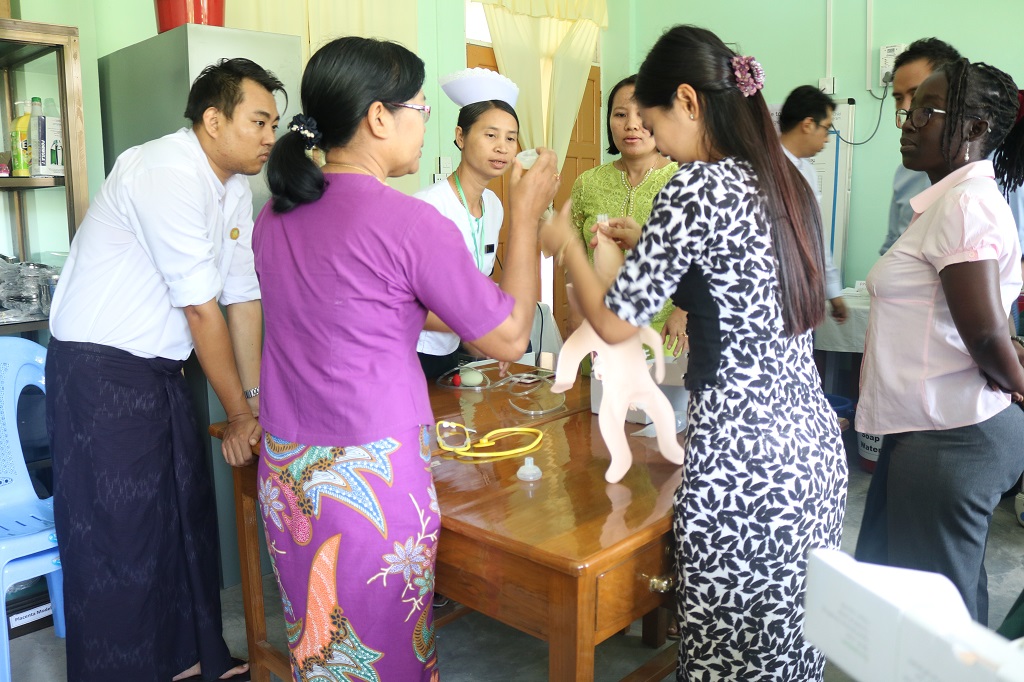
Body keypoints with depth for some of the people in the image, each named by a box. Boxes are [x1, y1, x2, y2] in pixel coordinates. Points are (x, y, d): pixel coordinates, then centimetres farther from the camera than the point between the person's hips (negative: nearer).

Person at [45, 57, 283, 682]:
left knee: (188, 516, 14)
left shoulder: (237, 190, 7)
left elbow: (244, 297, 6)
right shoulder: (166, 174, -21)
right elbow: (201, 307, -20)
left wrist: (256, 400, 4)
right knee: (117, 538, -1)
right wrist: (239, 413, -13)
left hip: (160, 367, 9)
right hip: (100, 371, -9)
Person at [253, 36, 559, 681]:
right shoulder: (409, 222, -17)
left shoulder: (276, 216, 4)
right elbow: (510, 337, -8)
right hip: (372, 479, -7)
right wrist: (527, 214, -1)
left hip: (286, 470, 7)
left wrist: (431, 312, 22)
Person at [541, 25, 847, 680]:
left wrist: (568, 245, 5)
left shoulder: (696, 187, -16)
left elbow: (616, 322, -12)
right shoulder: (788, 181, 8)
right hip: (814, 445, 8)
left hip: (742, 458, -8)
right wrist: (647, 245, 23)